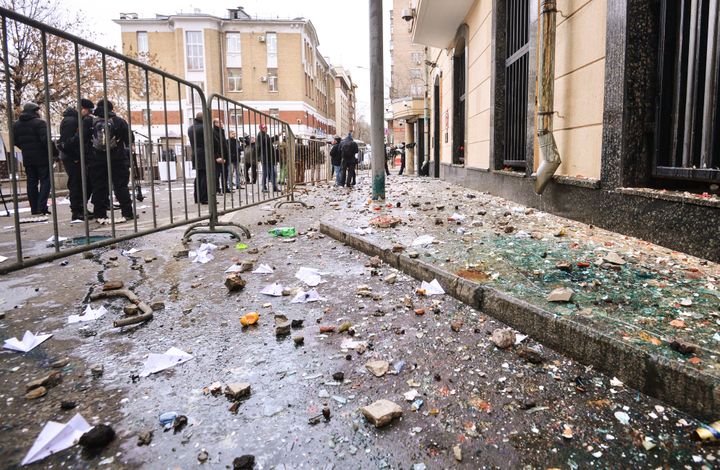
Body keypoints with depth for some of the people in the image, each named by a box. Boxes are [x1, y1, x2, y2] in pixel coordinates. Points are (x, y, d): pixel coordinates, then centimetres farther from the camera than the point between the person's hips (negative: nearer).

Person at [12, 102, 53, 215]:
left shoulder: (16, 125, 10)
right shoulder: (39, 123, -12)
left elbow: (15, 142, 11)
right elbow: (45, 140, -21)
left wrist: (25, 149, 20)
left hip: (27, 158, 6)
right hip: (42, 158, -6)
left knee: (31, 183, 10)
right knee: (45, 181, -1)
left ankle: (34, 209, 11)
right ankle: (42, 207, -9)